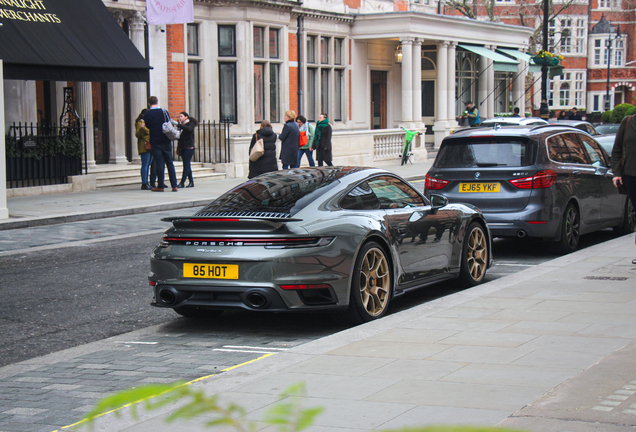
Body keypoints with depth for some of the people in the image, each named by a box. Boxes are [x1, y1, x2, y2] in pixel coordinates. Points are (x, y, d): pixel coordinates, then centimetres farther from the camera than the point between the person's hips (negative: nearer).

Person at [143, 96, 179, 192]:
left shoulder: (146, 115, -4)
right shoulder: (164, 112, -2)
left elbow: (148, 127, 8)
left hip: (155, 142, -1)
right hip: (166, 141, 1)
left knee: (159, 164, 2)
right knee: (170, 163, 6)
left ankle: (160, 186, 1)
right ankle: (174, 186, 3)